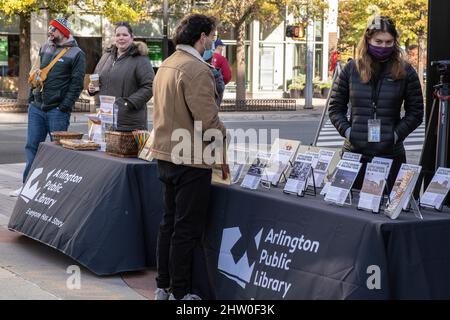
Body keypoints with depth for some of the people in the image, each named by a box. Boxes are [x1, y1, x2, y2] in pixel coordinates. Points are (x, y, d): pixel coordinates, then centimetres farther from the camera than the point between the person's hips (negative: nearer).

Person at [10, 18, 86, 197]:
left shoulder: (76, 54, -4)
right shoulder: (45, 48, 14)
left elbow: (76, 83, -8)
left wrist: (64, 107, -14)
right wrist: (31, 97, 11)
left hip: (57, 110, -6)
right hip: (36, 108, 6)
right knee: (32, 146, 6)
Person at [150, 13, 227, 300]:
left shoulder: (166, 65, 11)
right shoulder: (197, 69, -18)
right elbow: (207, 120, -22)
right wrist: (223, 151, -8)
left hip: (167, 155, 9)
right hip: (192, 159, -9)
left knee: (170, 222, 17)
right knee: (187, 229, 0)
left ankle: (163, 286, 25)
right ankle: (180, 293, 7)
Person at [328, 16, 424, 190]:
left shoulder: (405, 71, 2)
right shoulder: (352, 68, 6)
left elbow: (415, 112, 6)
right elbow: (336, 107, 10)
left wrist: (396, 134, -6)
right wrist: (347, 131, -4)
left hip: (390, 155, -1)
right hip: (354, 152, 1)